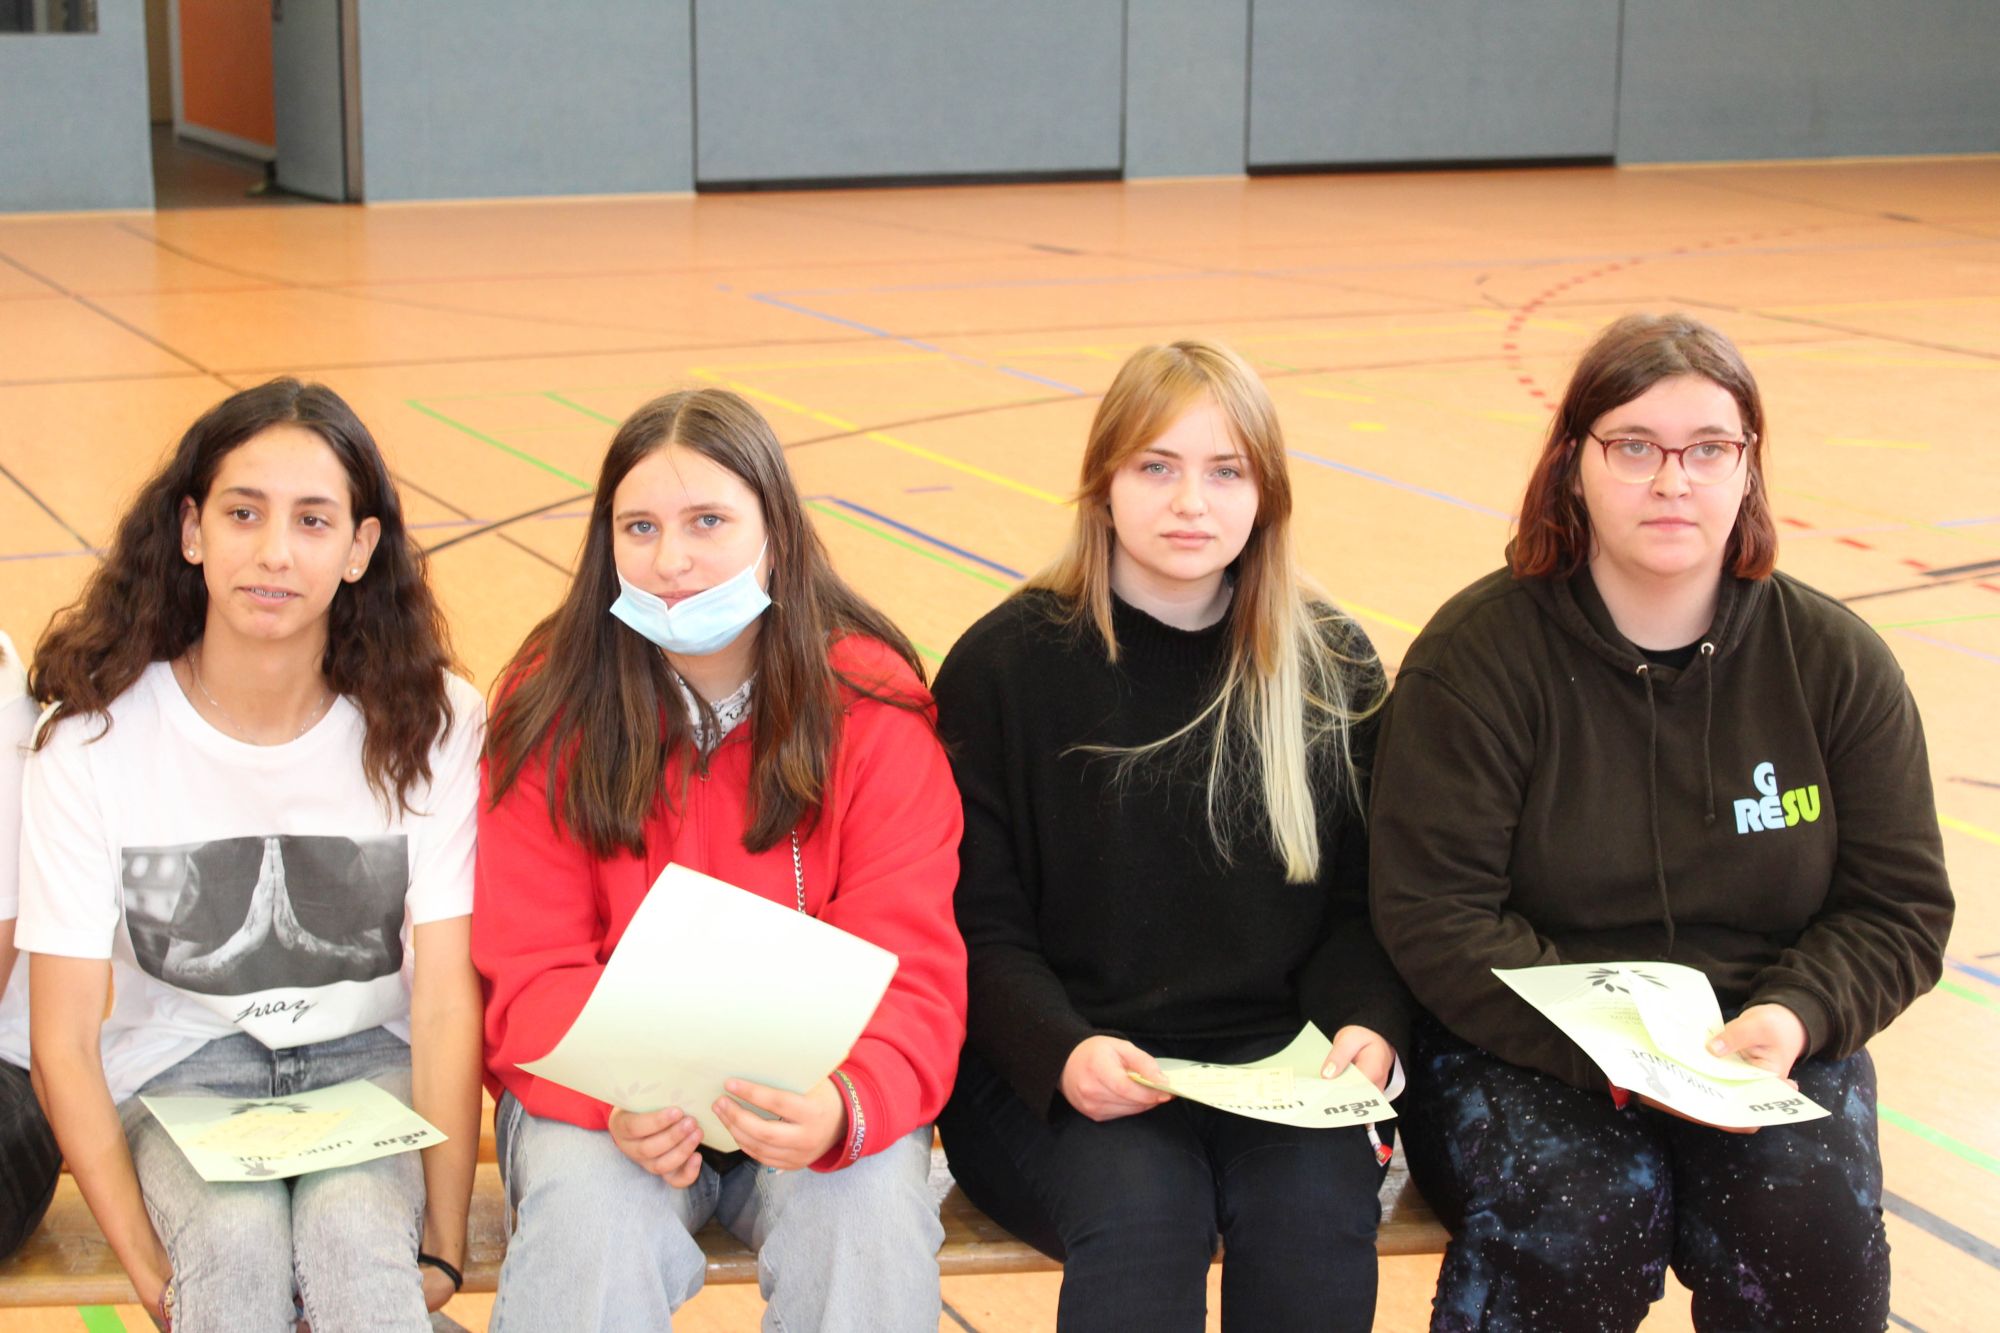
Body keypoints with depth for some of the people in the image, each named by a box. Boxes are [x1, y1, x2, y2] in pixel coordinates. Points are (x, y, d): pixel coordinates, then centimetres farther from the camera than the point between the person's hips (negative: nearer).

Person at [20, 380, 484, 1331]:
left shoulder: (428, 722, -10)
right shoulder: (92, 738, -12)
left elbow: (448, 1002, -11)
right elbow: (63, 1044, -10)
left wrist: (443, 1247, -19)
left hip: (371, 1055, 0)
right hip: (182, 1068, 0)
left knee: (353, 1230, -32)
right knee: (237, 1243, -32)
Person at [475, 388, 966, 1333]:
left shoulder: (872, 703, -7)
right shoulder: (551, 708, -4)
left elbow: (912, 969, -12)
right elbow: (532, 972, -7)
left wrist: (844, 1107, -34)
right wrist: (621, 1100, -29)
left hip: (812, 1088, 0)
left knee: (870, 1216, -30)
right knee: (593, 1224, -32)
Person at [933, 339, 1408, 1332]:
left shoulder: (1333, 665, 8)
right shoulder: (1004, 664, 0)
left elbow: (1362, 904, 11)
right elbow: (980, 926, -1)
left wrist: (1367, 1025, -10)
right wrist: (1062, 1054, -20)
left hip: (1275, 1060, 2)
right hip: (1054, 1076, -2)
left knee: (1317, 1204, -29)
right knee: (1139, 1206, -32)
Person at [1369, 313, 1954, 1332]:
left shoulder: (1837, 661, 3)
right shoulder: (1475, 655, -6)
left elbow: (1899, 904, 4)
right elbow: (1434, 915, -11)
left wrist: (1791, 1018, -16)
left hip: (1764, 1048, 3)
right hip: (1522, 1047, -2)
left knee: (1809, 1222, -27)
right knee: (1582, 1213, -32)